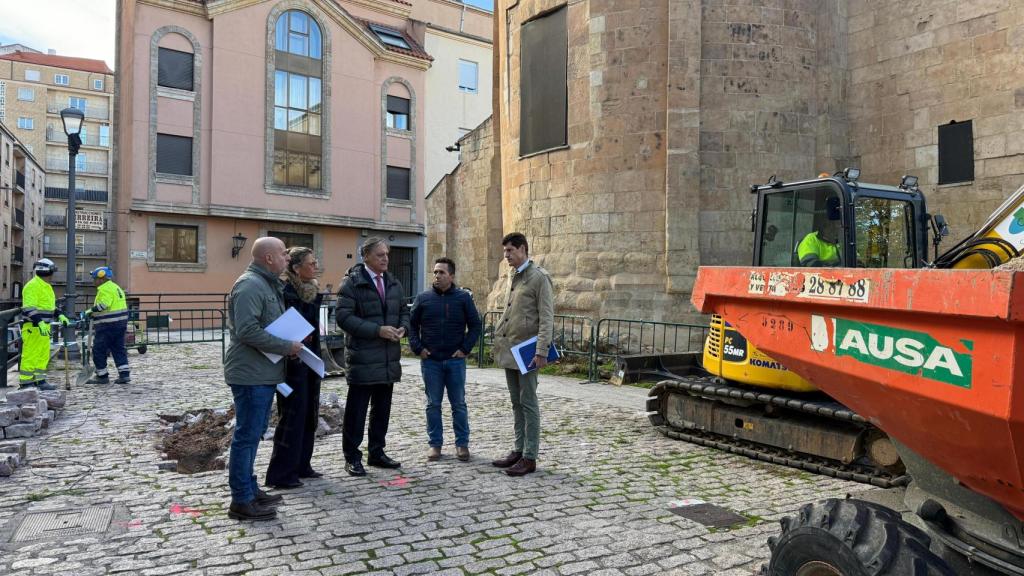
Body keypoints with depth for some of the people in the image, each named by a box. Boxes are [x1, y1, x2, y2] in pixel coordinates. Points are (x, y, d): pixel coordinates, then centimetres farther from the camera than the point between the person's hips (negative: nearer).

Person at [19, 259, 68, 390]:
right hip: (33, 327, -10)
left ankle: (40, 380, 21)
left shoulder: (46, 286, 17)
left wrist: (60, 315, 13)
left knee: (43, 355, 13)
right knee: (30, 355, -5)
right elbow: (29, 308, -22)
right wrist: (40, 322, -31)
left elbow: (50, 305, 27)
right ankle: (25, 383, 0)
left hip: (43, 327, 10)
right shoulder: (32, 286, -15)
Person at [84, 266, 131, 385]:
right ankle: (124, 374, 7)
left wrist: (91, 311, -14)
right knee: (119, 349, 11)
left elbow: (103, 304, -26)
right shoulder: (116, 287, 19)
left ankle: (102, 376, 7)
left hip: (108, 325, -10)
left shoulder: (105, 288, -13)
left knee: (99, 350, 1)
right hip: (120, 323, 10)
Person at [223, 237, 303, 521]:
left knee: (253, 433, 17)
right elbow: (247, 331, -25)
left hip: (263, 373, 10)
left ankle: (250, 489, 29)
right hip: (251, 374, -10)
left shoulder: (268, 284, 16)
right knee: (247, 434, -3)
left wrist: (293, 338, 9)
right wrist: (287, 347, -19)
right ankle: (241, 501, 7)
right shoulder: (250, 285, -17)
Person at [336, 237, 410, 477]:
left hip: (389, 358, 7)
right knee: (356, 409, 2)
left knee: (382, 409, 14)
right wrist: (377, 330, -20)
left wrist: (402, 327, -3)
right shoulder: (352, 282, -8)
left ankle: (376, 453, 27)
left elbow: (404, 310, 20)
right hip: (363, 358, -6)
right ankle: (352, 457, 13)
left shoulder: (393, 283, 14)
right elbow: (343, 316, -16)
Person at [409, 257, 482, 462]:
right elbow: (412, 325, 9)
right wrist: (417, 348, -2)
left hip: (455, 360, -1)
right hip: (430, 361, 1)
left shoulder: (463, 298, 1)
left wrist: (465, 348, -4)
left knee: (459, 404, 6)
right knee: (433, 404, 8)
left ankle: (462, 443, 16)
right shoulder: (423, 298, 4)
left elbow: (475, 325, 4)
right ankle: (434, 443, 18)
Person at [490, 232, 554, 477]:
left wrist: (541, 352, -20)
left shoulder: (539, 277, -9)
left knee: (528, 404, -2)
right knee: (517, 403, 13)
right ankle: (518, 450, 21)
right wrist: (499, 334, 13)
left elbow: (546, 318, -14)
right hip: (509, 350, 8)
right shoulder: (511, 276, 15)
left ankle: (529, 457, 4)